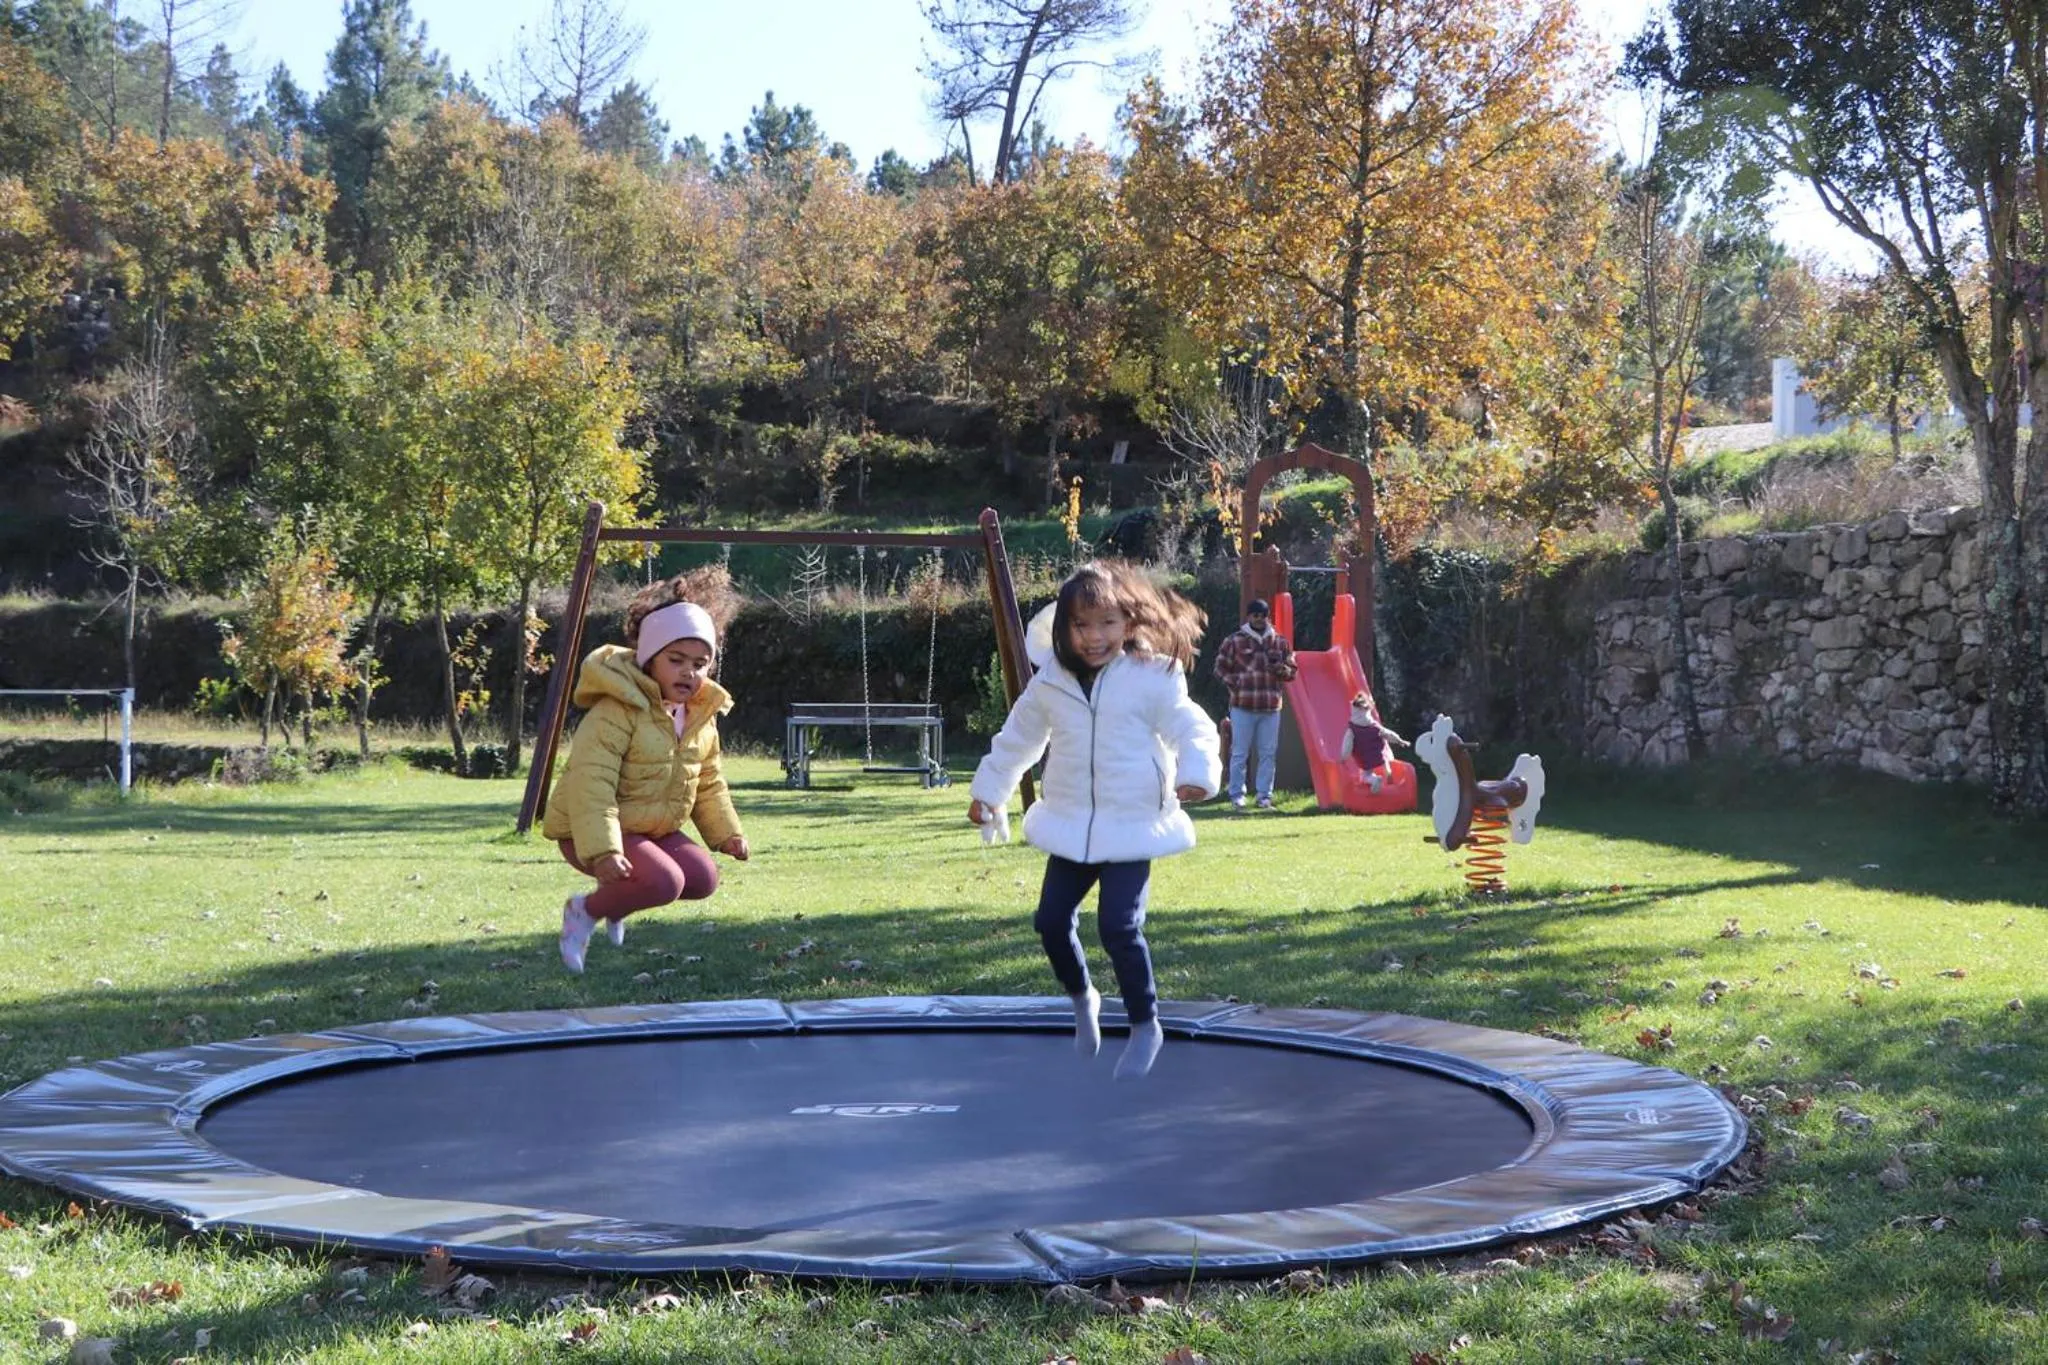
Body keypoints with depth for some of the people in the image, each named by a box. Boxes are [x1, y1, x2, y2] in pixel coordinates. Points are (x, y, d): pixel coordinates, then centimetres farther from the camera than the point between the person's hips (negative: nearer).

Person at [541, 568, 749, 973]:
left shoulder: (703, 717, 2)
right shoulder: (616, 711, -26)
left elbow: (708, 783, 17)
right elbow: (591, 785, -32)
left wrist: (726, 832, 10)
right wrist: (601, 849, -40)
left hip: (656, 830, 9)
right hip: (593, 832, -9)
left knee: (703, 878, -6)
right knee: (663, 881, -27)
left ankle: (615, 902, 17)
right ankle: (585, 910, 0)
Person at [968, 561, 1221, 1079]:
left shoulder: (1153, 681, -9)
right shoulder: (1050, 684, 4)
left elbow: (1192, 730, -10)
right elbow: (1017, 739, 19)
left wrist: (1198, 774, -30)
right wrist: (989, 791, 29)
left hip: (1132, 827, -5)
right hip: (1071, 826, 5)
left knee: (1119, 925, -13)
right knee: (1051, 920, 6)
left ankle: (1145, 1026, 6)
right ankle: (1082, 998, 35)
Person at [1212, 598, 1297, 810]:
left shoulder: (1280, 642, 11)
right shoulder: (1234, 641, 1)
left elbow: (1292, 671, 14)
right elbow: (1220, 668, 4)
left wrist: (1281, 669, -9)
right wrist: (1235, 684, -10)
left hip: (1271, 707, 3)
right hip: (1242, 706, -3)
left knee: (1268, 753, 5)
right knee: (1240, 753, 1)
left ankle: (1265, 796, 13)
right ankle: (1236, 796, 8)